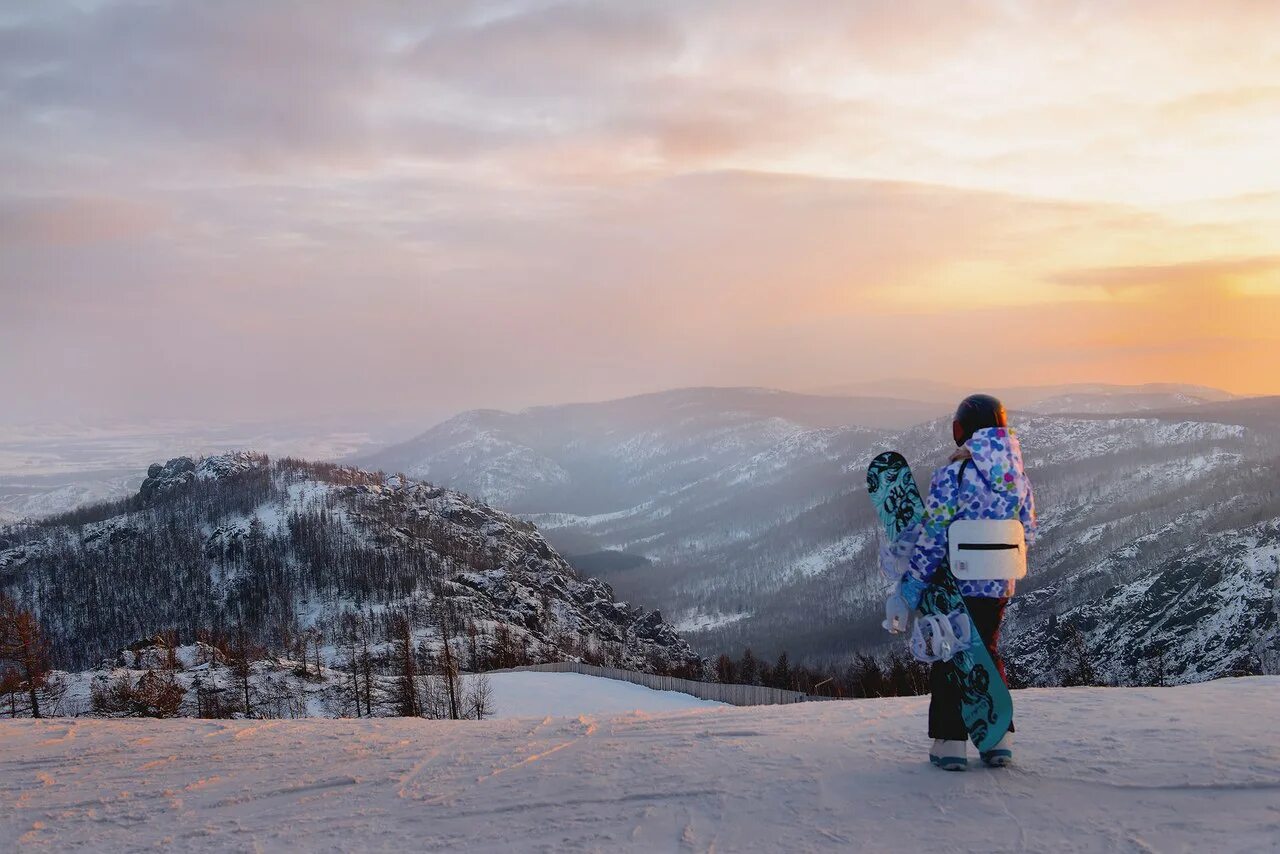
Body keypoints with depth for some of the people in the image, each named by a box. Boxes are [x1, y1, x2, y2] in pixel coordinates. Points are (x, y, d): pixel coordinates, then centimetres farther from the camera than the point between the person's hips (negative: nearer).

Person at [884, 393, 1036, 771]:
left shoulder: (952, 475, -17)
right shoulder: (1018, 474, 1)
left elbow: (931, 538, -18)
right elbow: (1028, 533, 10)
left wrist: (908, 589, -11)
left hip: (956, 584, -5)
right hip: (999, 587, 5)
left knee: (948, 658, 7)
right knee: (988, 652, 19)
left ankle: (950, 741, 7)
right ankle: (1000, 737, 19)